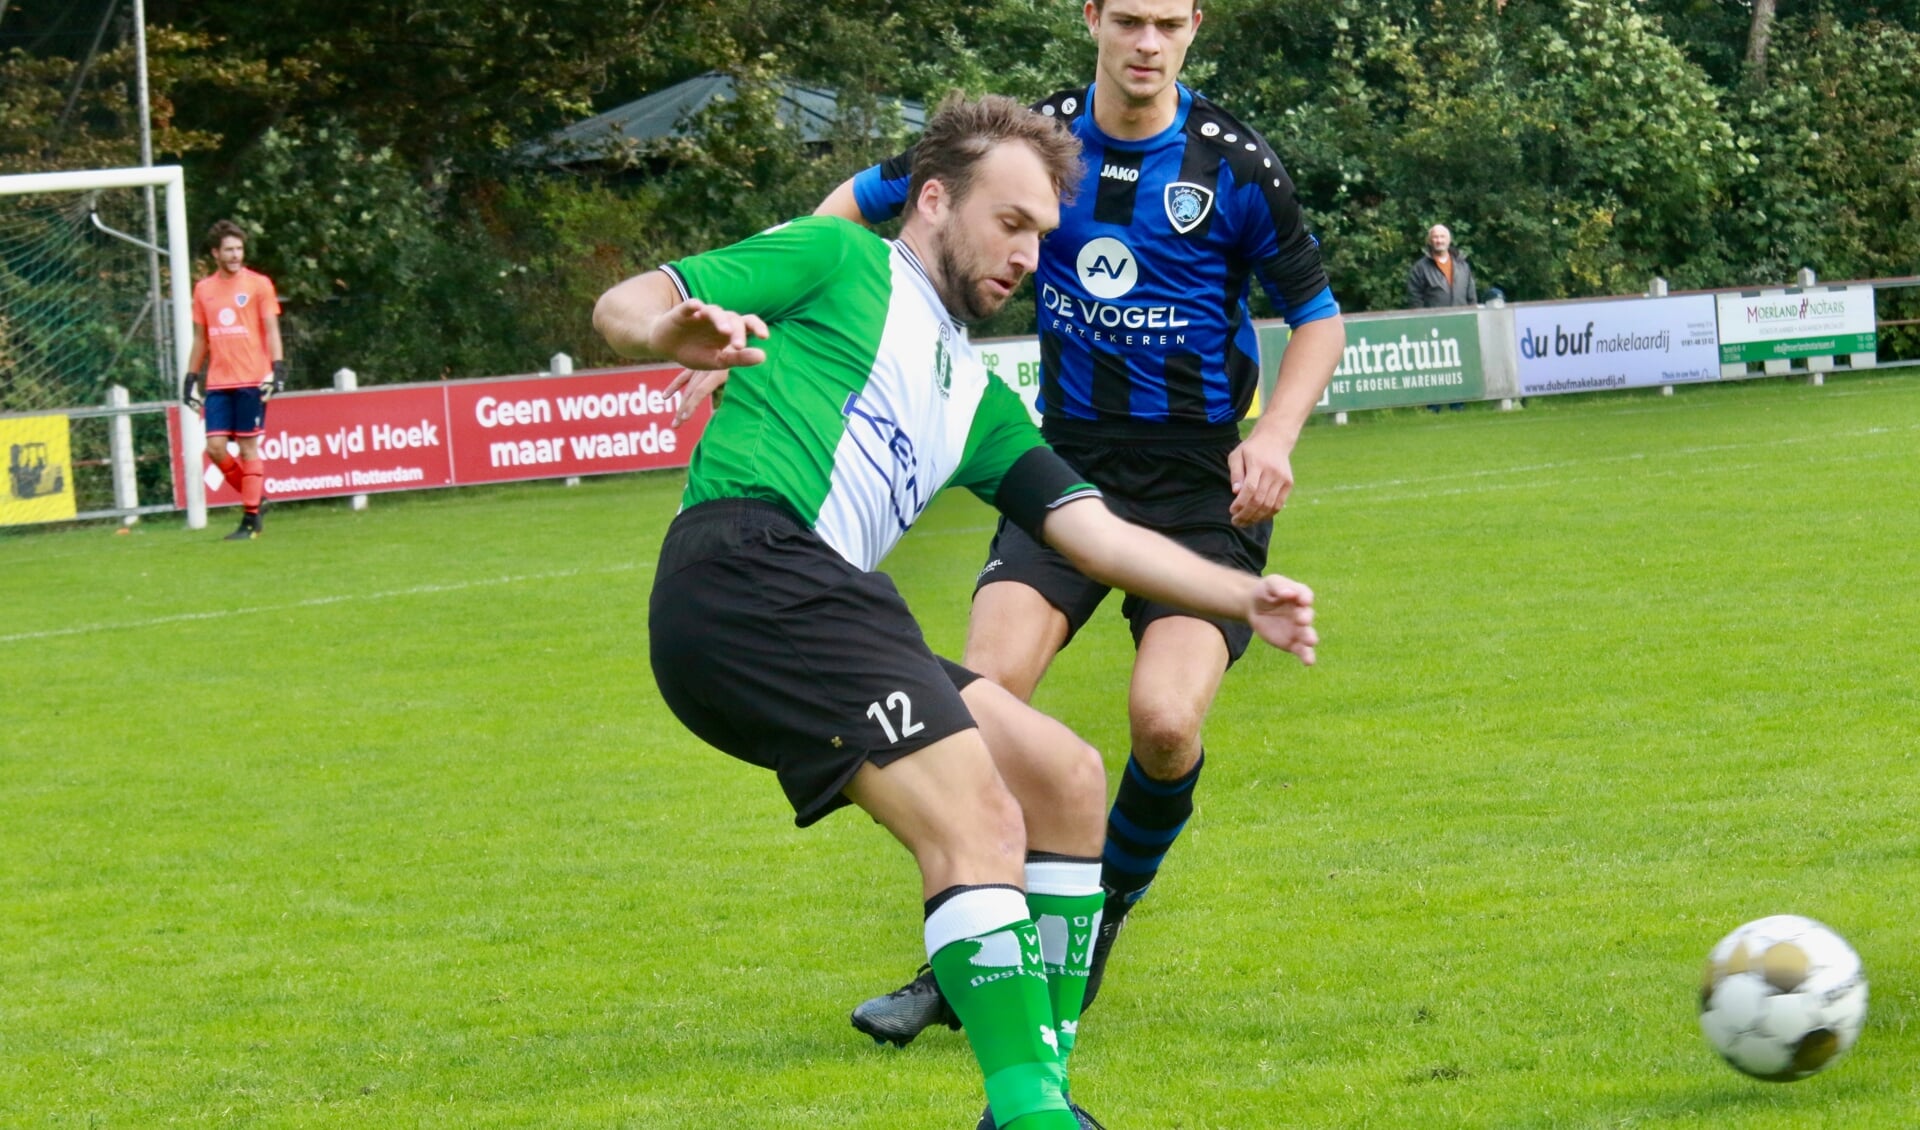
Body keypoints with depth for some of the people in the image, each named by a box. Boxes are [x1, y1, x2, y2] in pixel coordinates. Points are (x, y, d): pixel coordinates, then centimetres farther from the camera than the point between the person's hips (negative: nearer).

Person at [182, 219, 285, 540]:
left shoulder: (258, 284, 0)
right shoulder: (203, 289, 11)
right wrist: (190, 378, 13)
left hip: (251, 380, -4)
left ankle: (251, 520, 3)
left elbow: (271, 330, -2)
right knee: (216, 446, -6)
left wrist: (278, 369, -14)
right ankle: (255, 496, 15)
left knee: (248, 446, -3)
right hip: (217, 382, 4)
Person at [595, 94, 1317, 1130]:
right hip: (749, 567, -9)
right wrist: (674, 330, -22)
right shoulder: (838, 260, 11)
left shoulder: (976, 398, 32)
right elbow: (621, 307, 3)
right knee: (980, 821, -20)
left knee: (1067, 780, 10)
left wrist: (1245, 598, 12)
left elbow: (1095, 532, 26)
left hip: (822, 612, 9)